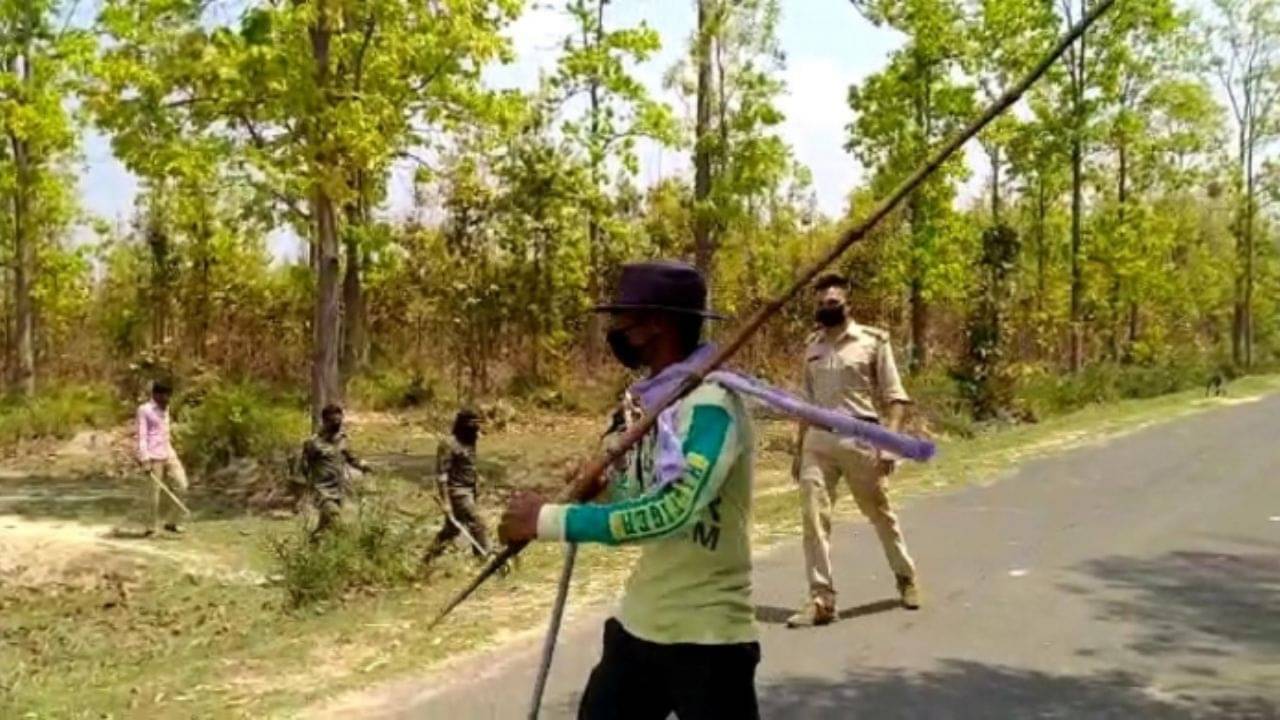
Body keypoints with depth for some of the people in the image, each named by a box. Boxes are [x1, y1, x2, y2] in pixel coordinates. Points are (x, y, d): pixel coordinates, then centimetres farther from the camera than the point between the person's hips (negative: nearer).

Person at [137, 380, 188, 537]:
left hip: (169, 455, 7)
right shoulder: (144, 410, -5)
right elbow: (142, 436, -10)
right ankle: (152, 528, 6)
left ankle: (171, 522, 12)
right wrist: (145, 460, -16)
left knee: (181, 486, 1)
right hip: (154, 457, -7)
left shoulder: (165, 409, 17)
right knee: (156, 491, -4)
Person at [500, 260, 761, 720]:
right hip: (639, 623, 8)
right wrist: (603, 481, -7)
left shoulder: (711, 403, -21)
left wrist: (549, 520, -29)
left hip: (706, 637, -8)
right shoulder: (650, 398, 6)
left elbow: (672, 509, -34)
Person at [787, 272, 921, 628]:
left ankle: (906, 577, 35)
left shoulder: (872, 340, -2)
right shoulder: (812, 345, 11)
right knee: (813, 516, -5)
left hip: (859, 437, -3)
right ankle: (821, 599, 0)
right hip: (818, 439, 4)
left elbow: (894, 396, -5)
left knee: (881, 514, 12)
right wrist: (799, 449, 15)